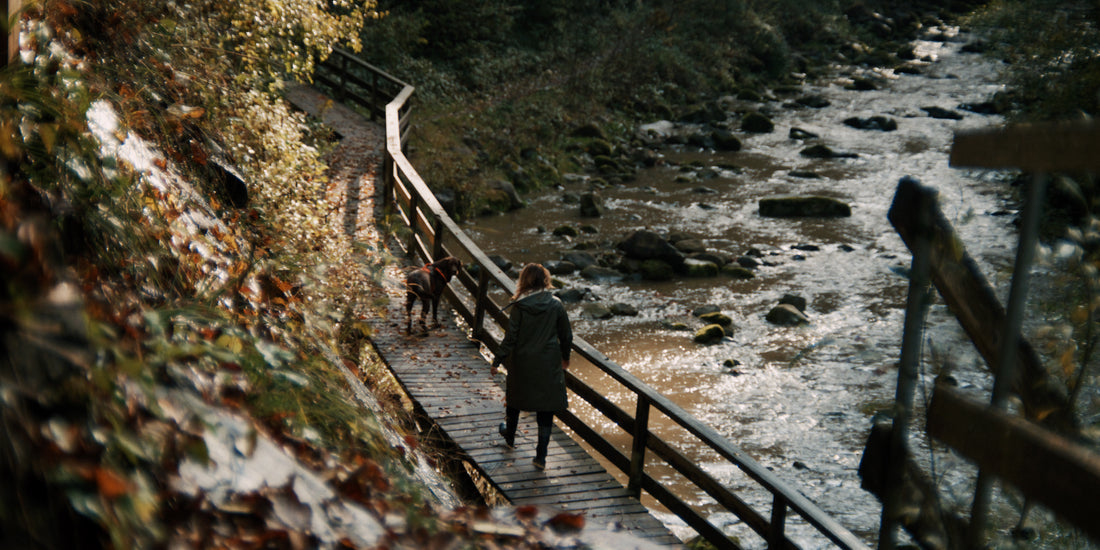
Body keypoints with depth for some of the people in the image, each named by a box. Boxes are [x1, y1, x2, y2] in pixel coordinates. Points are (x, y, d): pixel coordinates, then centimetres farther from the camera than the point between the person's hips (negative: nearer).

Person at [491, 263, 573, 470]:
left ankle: (510, 437, 45)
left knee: (514, 398, 24)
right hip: (549, 364, 1)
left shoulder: (520, 307, -14)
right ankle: (541, 457, 6)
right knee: (546, 408, 7)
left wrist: (498, 360, -2)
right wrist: (565, 357, 18)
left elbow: (511, 337, -13)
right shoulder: (556, 305, -8)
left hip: (522, 363, -1)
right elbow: (566, 335, 1)